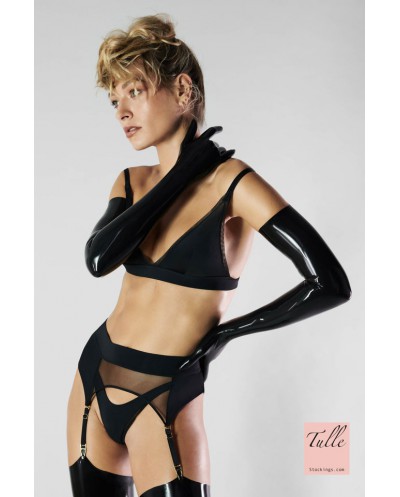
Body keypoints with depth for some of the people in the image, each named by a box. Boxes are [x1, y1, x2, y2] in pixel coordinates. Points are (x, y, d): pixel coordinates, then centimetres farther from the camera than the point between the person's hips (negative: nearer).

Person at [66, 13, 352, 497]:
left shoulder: (233, 183, -14)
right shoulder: (132, 181, 4)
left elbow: (330, 285, -19)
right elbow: (98, 259, -16)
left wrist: (228, 330, -10)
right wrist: (181, 175, -14)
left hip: (164, 398, -6)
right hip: (96, 375, 6)